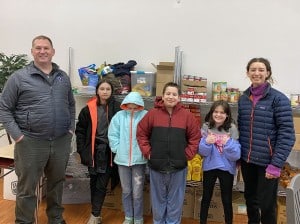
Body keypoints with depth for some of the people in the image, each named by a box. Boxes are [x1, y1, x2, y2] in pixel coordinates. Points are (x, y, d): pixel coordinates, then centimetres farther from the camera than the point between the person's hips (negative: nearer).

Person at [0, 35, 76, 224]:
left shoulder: (63, 77, 9)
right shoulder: (19, 77, -4)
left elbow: (71, 105, 18)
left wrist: (71, 128, 7)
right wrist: (17, 135, -10)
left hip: (61, 141, 4)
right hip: (31, 142, -4)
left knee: (57, 183, 19)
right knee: (27, 188, 7)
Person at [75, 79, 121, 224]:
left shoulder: (117, 108, -6)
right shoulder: (89, 109, -2)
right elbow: (80, 130, 3)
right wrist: (82, 150, -3)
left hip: (109, 150, -2)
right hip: (94, 150, 2)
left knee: (102, 184, 0)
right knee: (93, 182, 13)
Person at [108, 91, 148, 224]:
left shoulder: (146, 116, -12)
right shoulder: (119, 116, -3)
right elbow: (112, 135, 2)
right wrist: (118, 149, -3)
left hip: (139, 160, -3)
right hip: (122, 159, 3)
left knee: (137, 192, 5)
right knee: (126, 190, 16)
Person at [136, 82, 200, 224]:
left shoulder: (187, 116, -3)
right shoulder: (153, 114, -3)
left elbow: (195, 138, 1)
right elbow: (141, 133, 4)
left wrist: (187, 155, -5)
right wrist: (147, 152, -3)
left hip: (178, 167, 0)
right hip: (156, 166, 0)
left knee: (175, 201, 13)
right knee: (158, 200, 16)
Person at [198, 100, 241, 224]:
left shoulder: (232, 128, -10)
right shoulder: (206, 127, -5)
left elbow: (236, 154, -11)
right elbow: (201, 152, -5)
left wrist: (229, 143, -27)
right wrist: (206, 142, -23)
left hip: (226, 168, -2)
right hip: (209, 167, 2)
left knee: (227, 200, 12)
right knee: (206, 197, 17)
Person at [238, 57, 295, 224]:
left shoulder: (278, 98, -10)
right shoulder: (243, 98, 5)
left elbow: (287, 134, -13)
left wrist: (276, 164, -18)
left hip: (267, 161, -5)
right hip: (247, 159, 5)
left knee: (266, 203, 4)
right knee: (250, 198, 19)